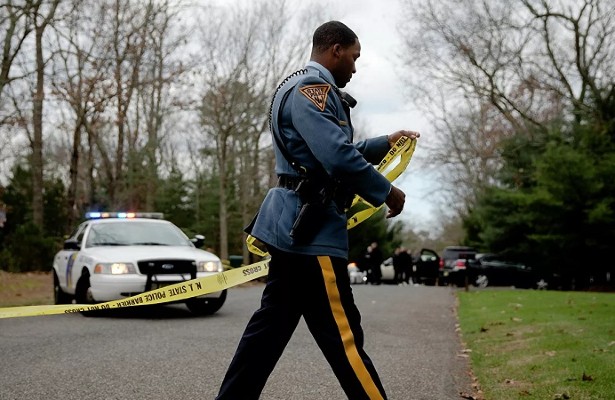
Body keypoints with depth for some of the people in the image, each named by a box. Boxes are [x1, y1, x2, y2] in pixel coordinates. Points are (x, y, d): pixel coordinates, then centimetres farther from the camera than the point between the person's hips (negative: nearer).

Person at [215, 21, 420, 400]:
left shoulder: (308, 90, 23)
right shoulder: (311, 87, -13)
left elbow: (336, 151, 34)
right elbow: (339, 157, -24)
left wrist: (385, 142, 29)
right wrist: (387, 192, -12)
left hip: (296, 226, 11)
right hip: (311, 230, -11)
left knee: (272, 326, 12)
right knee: (343, 336, -8)